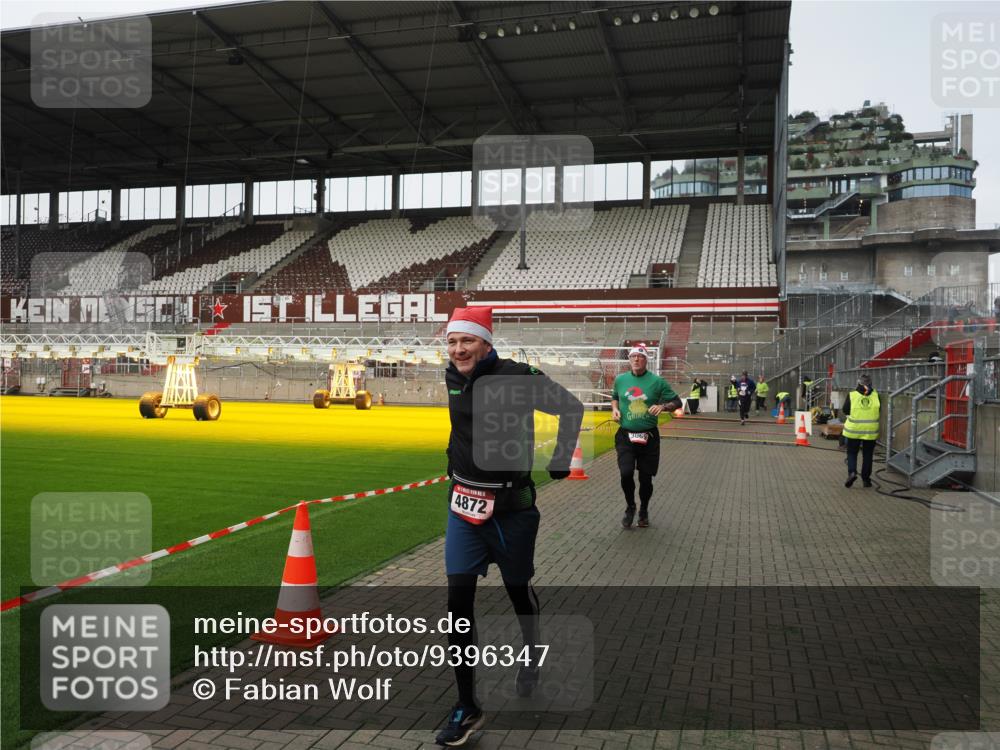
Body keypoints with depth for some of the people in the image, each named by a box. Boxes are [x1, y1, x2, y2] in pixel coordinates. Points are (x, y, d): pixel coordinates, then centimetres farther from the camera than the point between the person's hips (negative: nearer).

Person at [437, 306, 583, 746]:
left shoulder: (518, 377, -17)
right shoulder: (452, 378, 0)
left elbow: (571, 407, -5)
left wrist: (561, 461, -5)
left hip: (511, 506, -4)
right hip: (463, 502, 4)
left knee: (518, 590, 14)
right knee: (458, 597, -3)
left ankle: (532, 658, 47)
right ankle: (467, 708, 9)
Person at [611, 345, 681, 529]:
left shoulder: (657, 381, -4)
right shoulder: (620, 379, 3)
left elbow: (677, 402, 1)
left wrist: (662, 406, -18)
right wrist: (614, 409, 2)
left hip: (649, 437, -1)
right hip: (625, 436, 1)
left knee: (646, 478, 6)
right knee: (626, 473, -14)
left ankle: (644, 510, 34)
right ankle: (630, 507, 14)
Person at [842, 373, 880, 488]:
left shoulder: (852, 395, -9)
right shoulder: (875, 395, -4)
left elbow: (845, 411, -1)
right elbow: (879, 410, 8)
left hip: (854, 430, -1)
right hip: (871, 431, 1)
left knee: (852, 453, 11)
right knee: (867, 455, 12)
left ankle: (852, 472, -10)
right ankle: (866, 479, 16)